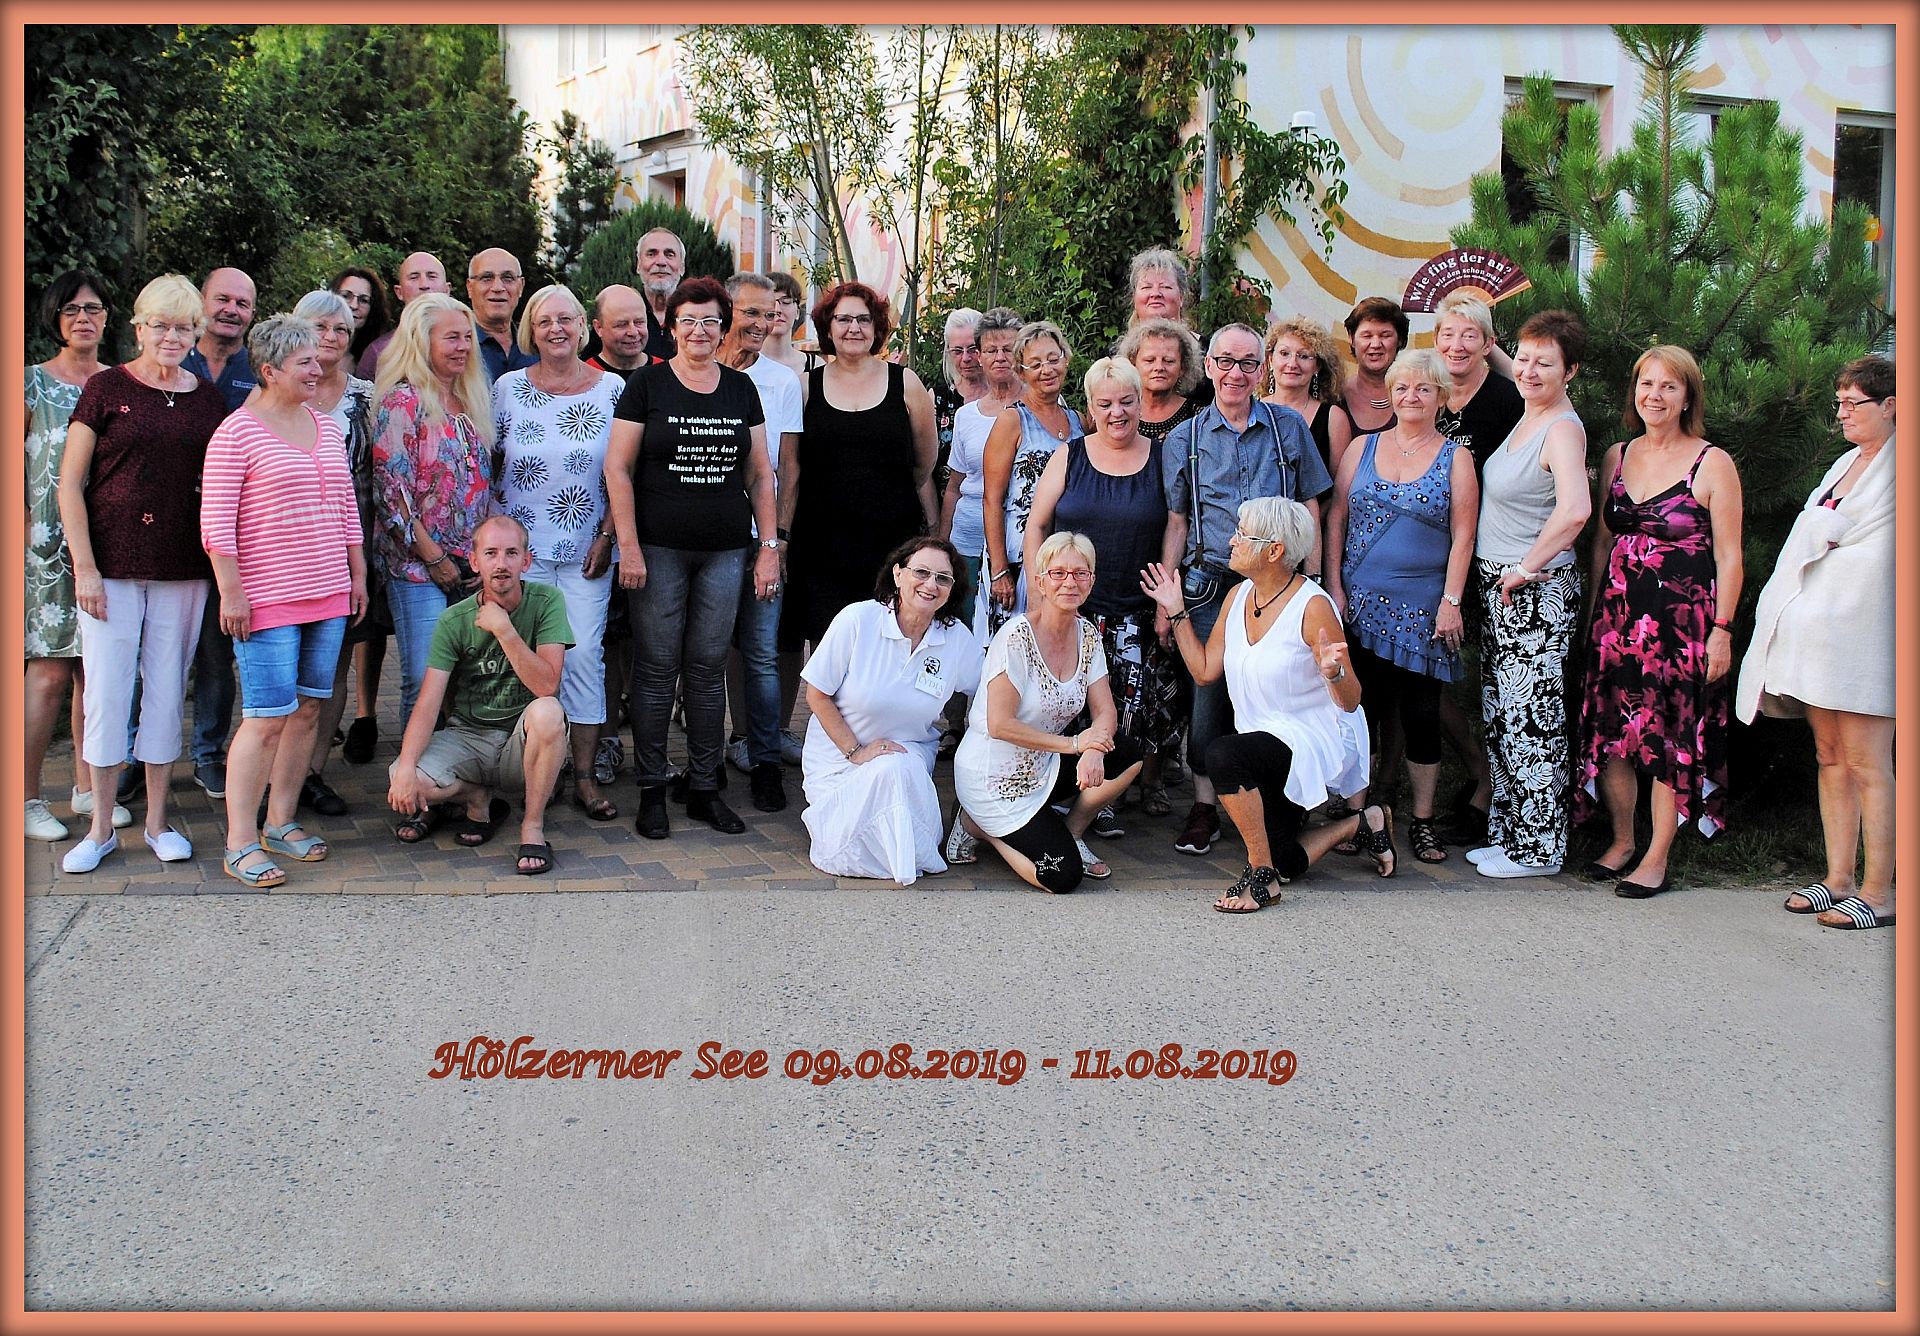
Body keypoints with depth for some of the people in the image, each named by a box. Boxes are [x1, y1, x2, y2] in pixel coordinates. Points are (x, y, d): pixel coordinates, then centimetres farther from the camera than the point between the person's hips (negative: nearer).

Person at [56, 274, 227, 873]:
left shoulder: (209, 399, 8)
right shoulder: (106, 388, 0)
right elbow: (69, 483, -1)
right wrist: (84, 567, -8)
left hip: (183, 571, 3)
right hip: (112, 566, -2)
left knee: (168, 689, 8)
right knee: (106, 690, 0)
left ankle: (157, 820, 19)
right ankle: (101, 827, 12)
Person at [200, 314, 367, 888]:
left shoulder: (327, 428, 13)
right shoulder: (236, 433, -7)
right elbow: (216, 523, -10)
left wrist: (357, 574, 17)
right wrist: (231, 592, -13)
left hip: (329, 594, 7)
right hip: (267, 600, -7)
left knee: (307, 709, 10)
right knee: (267, 717, -9)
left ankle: (281, 822, 21)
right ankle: (240, 844, -1)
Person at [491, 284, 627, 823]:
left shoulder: (613, 388, 3)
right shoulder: (508, 388, 4)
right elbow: (488, 469, 9)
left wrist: (606, 536, -2)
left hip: (587, 552, 0)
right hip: (521, 548, 0)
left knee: (585, 654, -1)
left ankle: (585, 776, 7)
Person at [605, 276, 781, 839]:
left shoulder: (741, 389, 11)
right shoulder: (647, 384, 1)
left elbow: (760, 474, 13)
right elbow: (618, 468, -2)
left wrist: (769, 546, 6)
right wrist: (628, 546, -9)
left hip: (726, 550, 3)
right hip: (659, 549, -3)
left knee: (708, 668, 6)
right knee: (657, 667, 0)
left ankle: (704, 787, 15)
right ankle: (651, 789, 10)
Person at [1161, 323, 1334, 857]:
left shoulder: (1289, 427, 6)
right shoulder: (1184, 439, 6)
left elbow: (1309, 511, 9)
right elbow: (1176, 523, 8)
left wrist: (1313, 582, 4)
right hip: (1210, 586, 0)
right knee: (1208, 693, -2)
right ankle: (1204, 807, 11)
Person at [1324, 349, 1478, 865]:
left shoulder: (1455, 458, 3)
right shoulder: (1363, 447, 8)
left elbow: (1462, 536, -1)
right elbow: (1336, 517, 7)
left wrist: (1451, 601, -8)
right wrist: (1334, 585, 0)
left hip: (1423, 606, -1)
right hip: (1359, 604, 2)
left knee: (1421, 713, 3)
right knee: (1361, 708, 4)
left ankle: (1422, 822, 13)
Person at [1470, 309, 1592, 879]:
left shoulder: (1563, 429, -17)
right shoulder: (1527, 418, 9)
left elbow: (1574, 511, -32)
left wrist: (1527, 567, -23)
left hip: (1535, 591, -9)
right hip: (1498, 588, 9)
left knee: (1532, 718, -1)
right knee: (1501, 715, 15)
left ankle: (1538, 848, 8)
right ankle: (1507, 832, 26)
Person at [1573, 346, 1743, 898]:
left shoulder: (1713, 464, -5)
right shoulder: (1617, 457, 9)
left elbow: (1728, 557, -5)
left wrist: (1722, 630, -10)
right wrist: (1593, 613, 10)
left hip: (1682, 618, -5)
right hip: (1617, 612, 5)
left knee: (1673, 737, 1)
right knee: (1611, 730, 7)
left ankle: (1656, 858, 10)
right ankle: (1621, 841, 22)